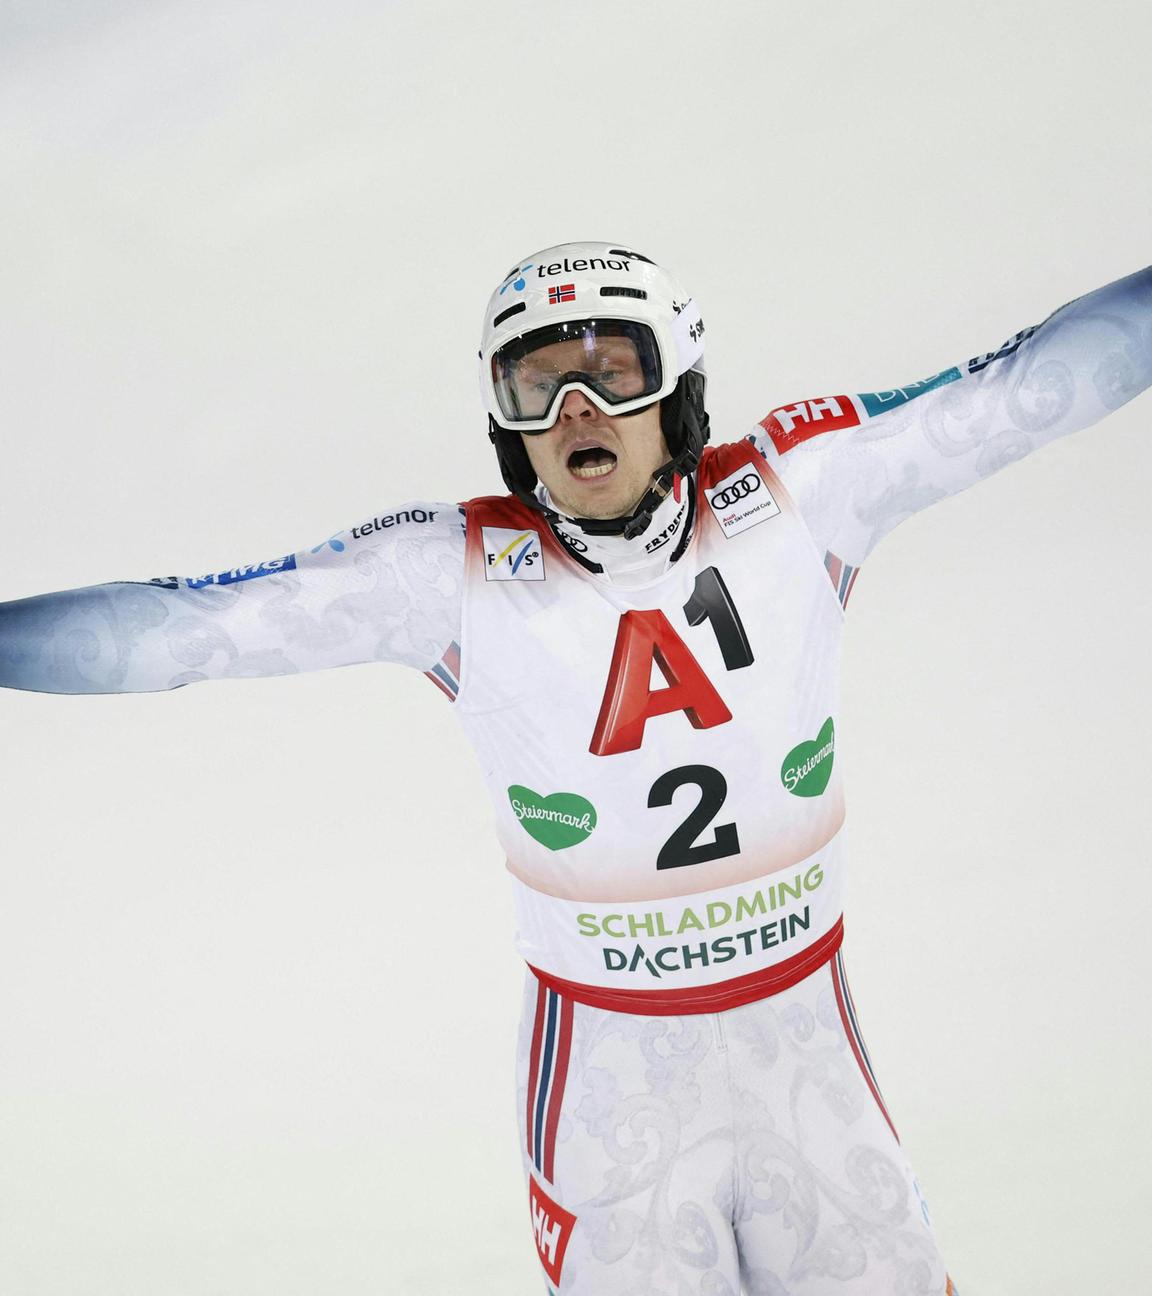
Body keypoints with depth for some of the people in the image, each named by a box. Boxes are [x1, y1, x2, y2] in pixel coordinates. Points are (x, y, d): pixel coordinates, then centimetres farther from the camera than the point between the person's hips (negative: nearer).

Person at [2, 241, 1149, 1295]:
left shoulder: (794, 493, -9)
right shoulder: (458, 570, -12)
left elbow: (1029, 382, -6)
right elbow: (181, 625, -12)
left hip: (806, 1040, 2)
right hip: (606, 1066, -1)